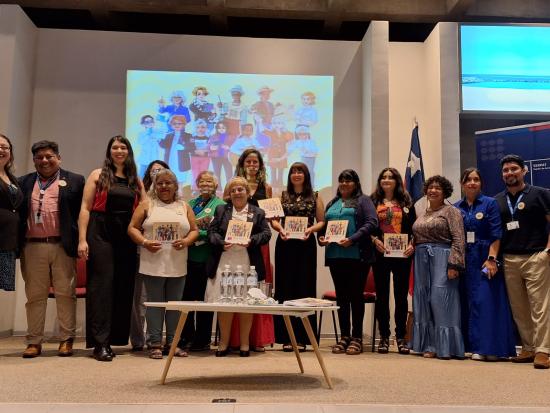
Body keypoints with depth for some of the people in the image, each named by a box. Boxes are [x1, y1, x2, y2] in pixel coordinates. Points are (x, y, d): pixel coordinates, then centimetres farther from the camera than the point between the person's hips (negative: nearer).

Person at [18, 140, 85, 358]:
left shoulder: (75, 181, 5)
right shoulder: (24, 183, 15)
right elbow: (18, 214, 11)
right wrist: (18, 245, 1)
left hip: (63, 246, -2)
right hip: (33, 247, 3)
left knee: (65, 293, 2)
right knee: (35, 295, 7)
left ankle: (66, 339, 11)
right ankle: (34, 341, 15)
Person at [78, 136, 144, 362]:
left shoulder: (136, 180, 14)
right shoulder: (98, 175, 5)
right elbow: (85, 208, -1)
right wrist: (82, 239, -9)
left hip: (126, 238, 4)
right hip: (101, 234, -4)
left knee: (123, 286, 5)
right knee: (101, 285, -6)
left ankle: (114, 338, 15)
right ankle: (100, 343, -2)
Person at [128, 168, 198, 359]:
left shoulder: (184, 207, 12)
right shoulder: (147, 205, 6)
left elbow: (194, 230, 11)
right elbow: (133, 228, 2)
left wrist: (186, 241, -9)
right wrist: (144, 242, -14)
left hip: (177, 266, 2)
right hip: (153, 264, -2)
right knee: (155, 304, 2)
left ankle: (172, 342, 16)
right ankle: (155, 343, 9)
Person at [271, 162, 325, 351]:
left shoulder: (315, 197, 10)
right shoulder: (282, 196, 13)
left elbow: (321, 221, 6)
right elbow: (274, 220, 8)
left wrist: (310, 229, -12)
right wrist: (280, 228, -12)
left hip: (306, 245, -1)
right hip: (285, 245, 1)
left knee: (304, 287, 0)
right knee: (285, 288, 0)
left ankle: (301, 337, 8)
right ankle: (286, 337, 6)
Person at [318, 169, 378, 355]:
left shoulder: (363, 201, 4)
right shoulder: (331, 204, 21)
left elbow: (372, 223, -9)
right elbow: (323, 225, 21)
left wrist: (352, 239, -19)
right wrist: (321, 238, -1)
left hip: (357, 255, -5)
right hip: (335, 255, 5)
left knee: (356, 295, -1)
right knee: (341, 296, 8)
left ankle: (357, 338, 7)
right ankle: (344, 336, 15)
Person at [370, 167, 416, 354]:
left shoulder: (406, 202, 10)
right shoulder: (373, 201, 7)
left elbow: (413, 227, 7)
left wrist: (412, 244, -8)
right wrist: (375, 240, -14)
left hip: (402, 254, 1)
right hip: (380, 253, -1)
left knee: (401, 295, 5)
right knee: (382, 295, 5)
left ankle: (401, 337, 13)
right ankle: (384, 336, 13)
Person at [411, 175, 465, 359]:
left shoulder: (451, 211, -1)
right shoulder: (421, 215, 19)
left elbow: (458, 239, -10)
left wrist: (453, 265, -18)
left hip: (442, 258, -7)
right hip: (422, 260, 7)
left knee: (441, 299, -9)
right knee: (424, 301, 6)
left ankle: (446, 347, 0)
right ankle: (430, 346, 13)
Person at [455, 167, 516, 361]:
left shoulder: (490, 204, 0)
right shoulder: (456, 208, 10)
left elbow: (496, 236, -6)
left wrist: (492, 259, -16)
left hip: (484, 259, -4)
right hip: (463, 261, 4)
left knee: (485, 301, -6)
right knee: (467, 301, 6)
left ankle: (488, 347, 1)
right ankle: (474, 346, 16)